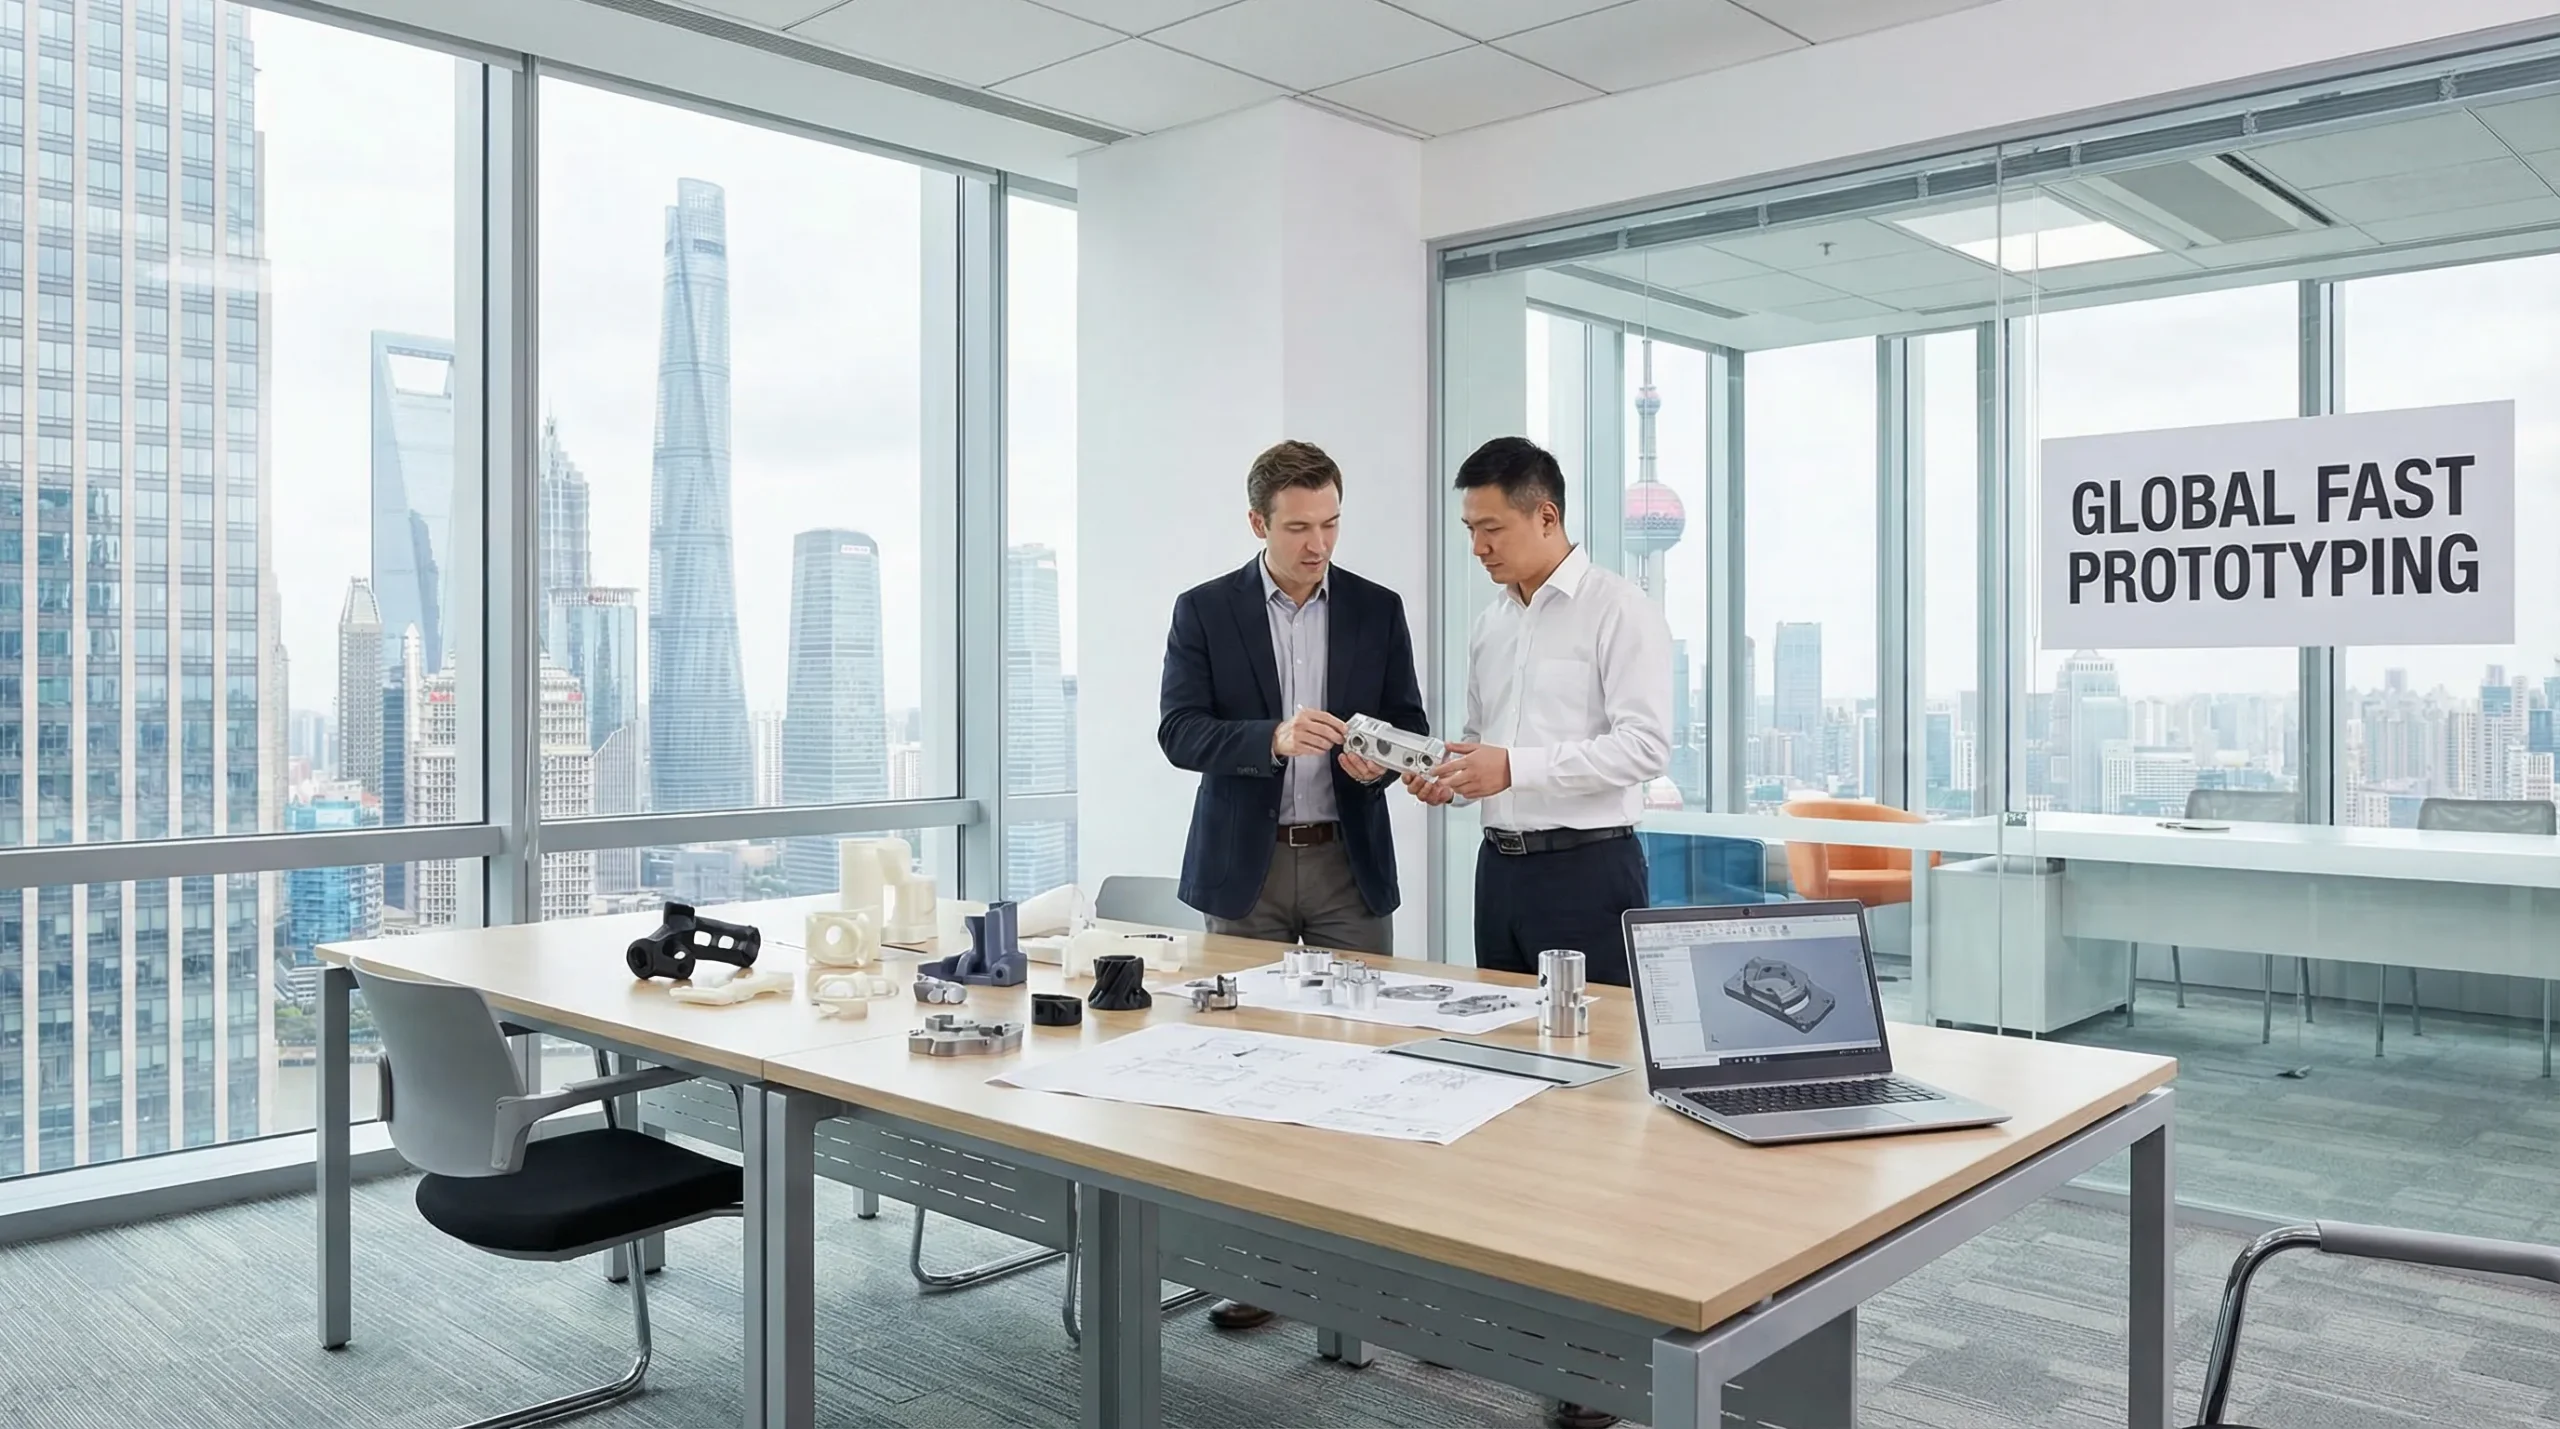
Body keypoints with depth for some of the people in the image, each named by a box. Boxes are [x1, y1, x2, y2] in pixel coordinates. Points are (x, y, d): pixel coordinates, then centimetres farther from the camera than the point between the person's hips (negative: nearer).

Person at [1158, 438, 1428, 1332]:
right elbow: (1180, 733, -7)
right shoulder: (1205, 611, 0)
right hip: (1246, 864, -1)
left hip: (1350, 861, 1)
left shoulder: (1377, 610, 5)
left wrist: (1378, 756, -16)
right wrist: (1274, 738, -24)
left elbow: (1409, 723, 7)